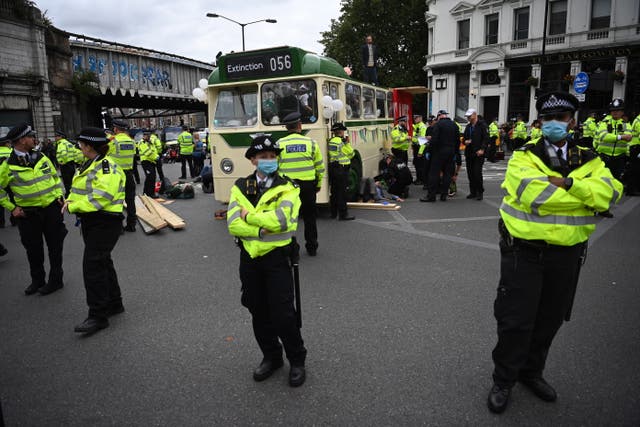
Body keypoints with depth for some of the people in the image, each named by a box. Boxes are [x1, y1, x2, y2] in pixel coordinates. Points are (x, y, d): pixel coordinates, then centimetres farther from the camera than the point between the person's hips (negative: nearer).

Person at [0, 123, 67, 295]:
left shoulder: (41, 158, 3)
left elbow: (55, 177, 15)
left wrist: (59, 195, 4)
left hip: (52, 209, 2)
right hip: (28, 213, -2)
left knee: (55, 246, 6)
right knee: (33, 249, 11)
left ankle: (55, 280, 19)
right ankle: (37, 281, 29)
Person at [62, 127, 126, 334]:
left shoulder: (107, 167, -18)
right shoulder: (89, 165, 13)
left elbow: (100, 198, -27)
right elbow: (81, 190, 20)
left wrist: (73, 207, -18)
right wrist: (70, 201, 0)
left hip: (105, 222, -10)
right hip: (91, 221, 10)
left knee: (93, 265, -11)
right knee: (102, 262, 16)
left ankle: (98, 315, -4)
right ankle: (114, 303, 30)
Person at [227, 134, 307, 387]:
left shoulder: (287, 188, -6)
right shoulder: (240, 188, 3)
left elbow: (280, 219, -24)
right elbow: (233, 224, -10)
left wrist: (248, 216, -15)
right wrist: (264, 228, -20)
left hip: (277, 257, -4)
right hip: (250, 258, 4)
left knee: (283, 313, -3)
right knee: (259, 312, 15)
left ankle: (297, 361, 21)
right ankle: (271, 357, 36)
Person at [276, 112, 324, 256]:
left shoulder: (279, 144, -2)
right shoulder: (311, 142, 0)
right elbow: (320, 167, 4)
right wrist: (318, 184, 16)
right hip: (308, 185, 1)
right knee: (309, 217, 13)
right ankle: (312, 247, 21)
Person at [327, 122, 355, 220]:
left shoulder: (330, 141, 10)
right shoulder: (342, 142, -13)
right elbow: (351, 154, -6)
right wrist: (347, 143, 2)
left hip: (332, 168, 8)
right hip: (341, 169, -8)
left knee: (334, 191, 14)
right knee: (342, 192, -5)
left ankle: (333, 213, 21)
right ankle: (343, 214, -3)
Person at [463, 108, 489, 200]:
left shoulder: (482, 125, -4)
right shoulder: (468, 126, 17)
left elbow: (486, 138, -10)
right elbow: (464, 138, 25)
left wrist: (482, 149, -18)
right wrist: (465, 141, 2)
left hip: (478, 154, -7)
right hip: (469, 153, 7)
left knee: (477, 173, -9)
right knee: (470, 174, 7)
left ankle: (480, 192, 2)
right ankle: (473, 192, 16)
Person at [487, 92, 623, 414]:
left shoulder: (589, 161, 6)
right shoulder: (524, 157, -7)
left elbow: (610, 192, -12)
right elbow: (535, 195, -24)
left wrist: (568, 184, -25)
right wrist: (588, 196, -14)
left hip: (567, 255, 5)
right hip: (524, 251, -4)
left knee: (550, 319, 17)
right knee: (516, 320, 1)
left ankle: (532, 372, 39)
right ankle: (503, 381, 22)